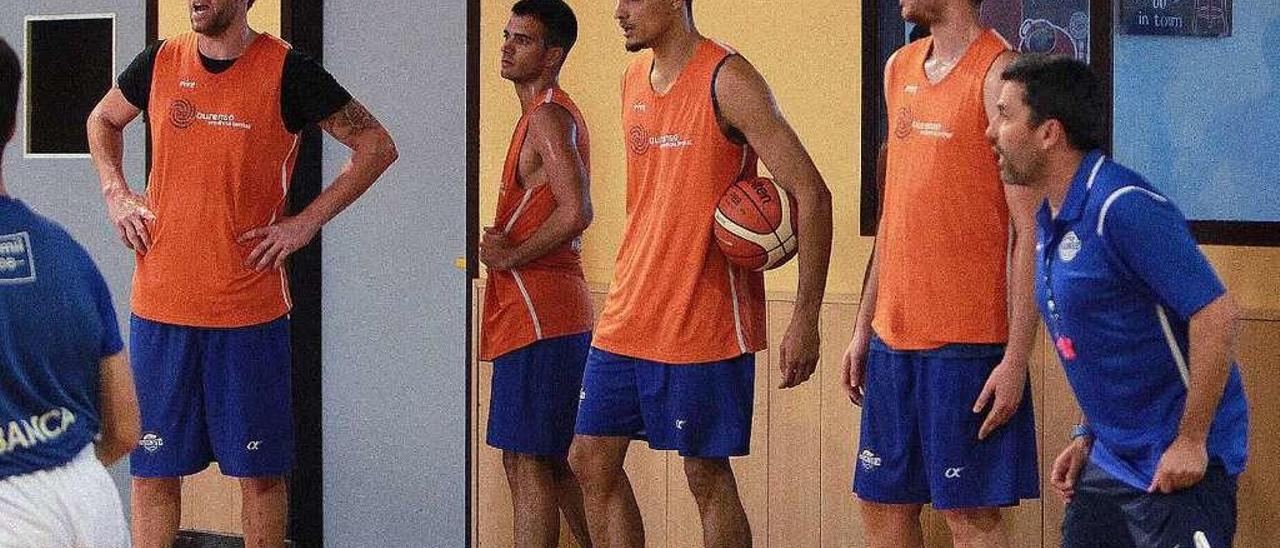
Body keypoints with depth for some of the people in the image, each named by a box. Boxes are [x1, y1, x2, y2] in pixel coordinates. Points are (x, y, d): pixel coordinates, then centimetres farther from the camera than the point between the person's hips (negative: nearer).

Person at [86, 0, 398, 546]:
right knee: (153, 470, 6)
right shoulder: (161, 62, 5)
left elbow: (377, 145, -1)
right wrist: (116, 195, 9)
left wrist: (306, 222, -7)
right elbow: (102, 120, 25)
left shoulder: (286, 71, -6)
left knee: (260, 471, 4)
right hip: (159, 307, 3)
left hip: (249, 310, -3)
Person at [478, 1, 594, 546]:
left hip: (538, 312, -11)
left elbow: (575, 213, -24)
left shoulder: (548, 116, -12)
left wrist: (512, 256, -14)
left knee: (526, 460, -11)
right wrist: (506, 247, 13)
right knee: (554, 461, 15)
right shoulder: (551, 113, 20)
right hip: (552, 312, 11)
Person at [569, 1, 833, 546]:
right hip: (627, 317, 8)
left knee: (706, 473, -1)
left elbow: (810, 193, -16)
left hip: (704, 325, -8)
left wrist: (805, 319, -19)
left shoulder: (728, 81, -14)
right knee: (590, 459, 7)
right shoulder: (633, 80, 10)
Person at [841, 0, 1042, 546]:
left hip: (967, 341, -8)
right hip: (893, 337, 8)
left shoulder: (999, 74, -11)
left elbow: (1029, 230, -14)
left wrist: (1017, 357, -18)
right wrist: (863, 326, 19)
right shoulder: (899, 69, 13)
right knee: (882, 502, 12)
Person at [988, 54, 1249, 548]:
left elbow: (1217, 316, -23)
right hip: (1110, 460, 9)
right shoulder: (1052, 221, 10)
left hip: (1176, 467, -9)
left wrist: (1190, 443, -21)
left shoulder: (1125, 208, -20)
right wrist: (1087, 439, 16)